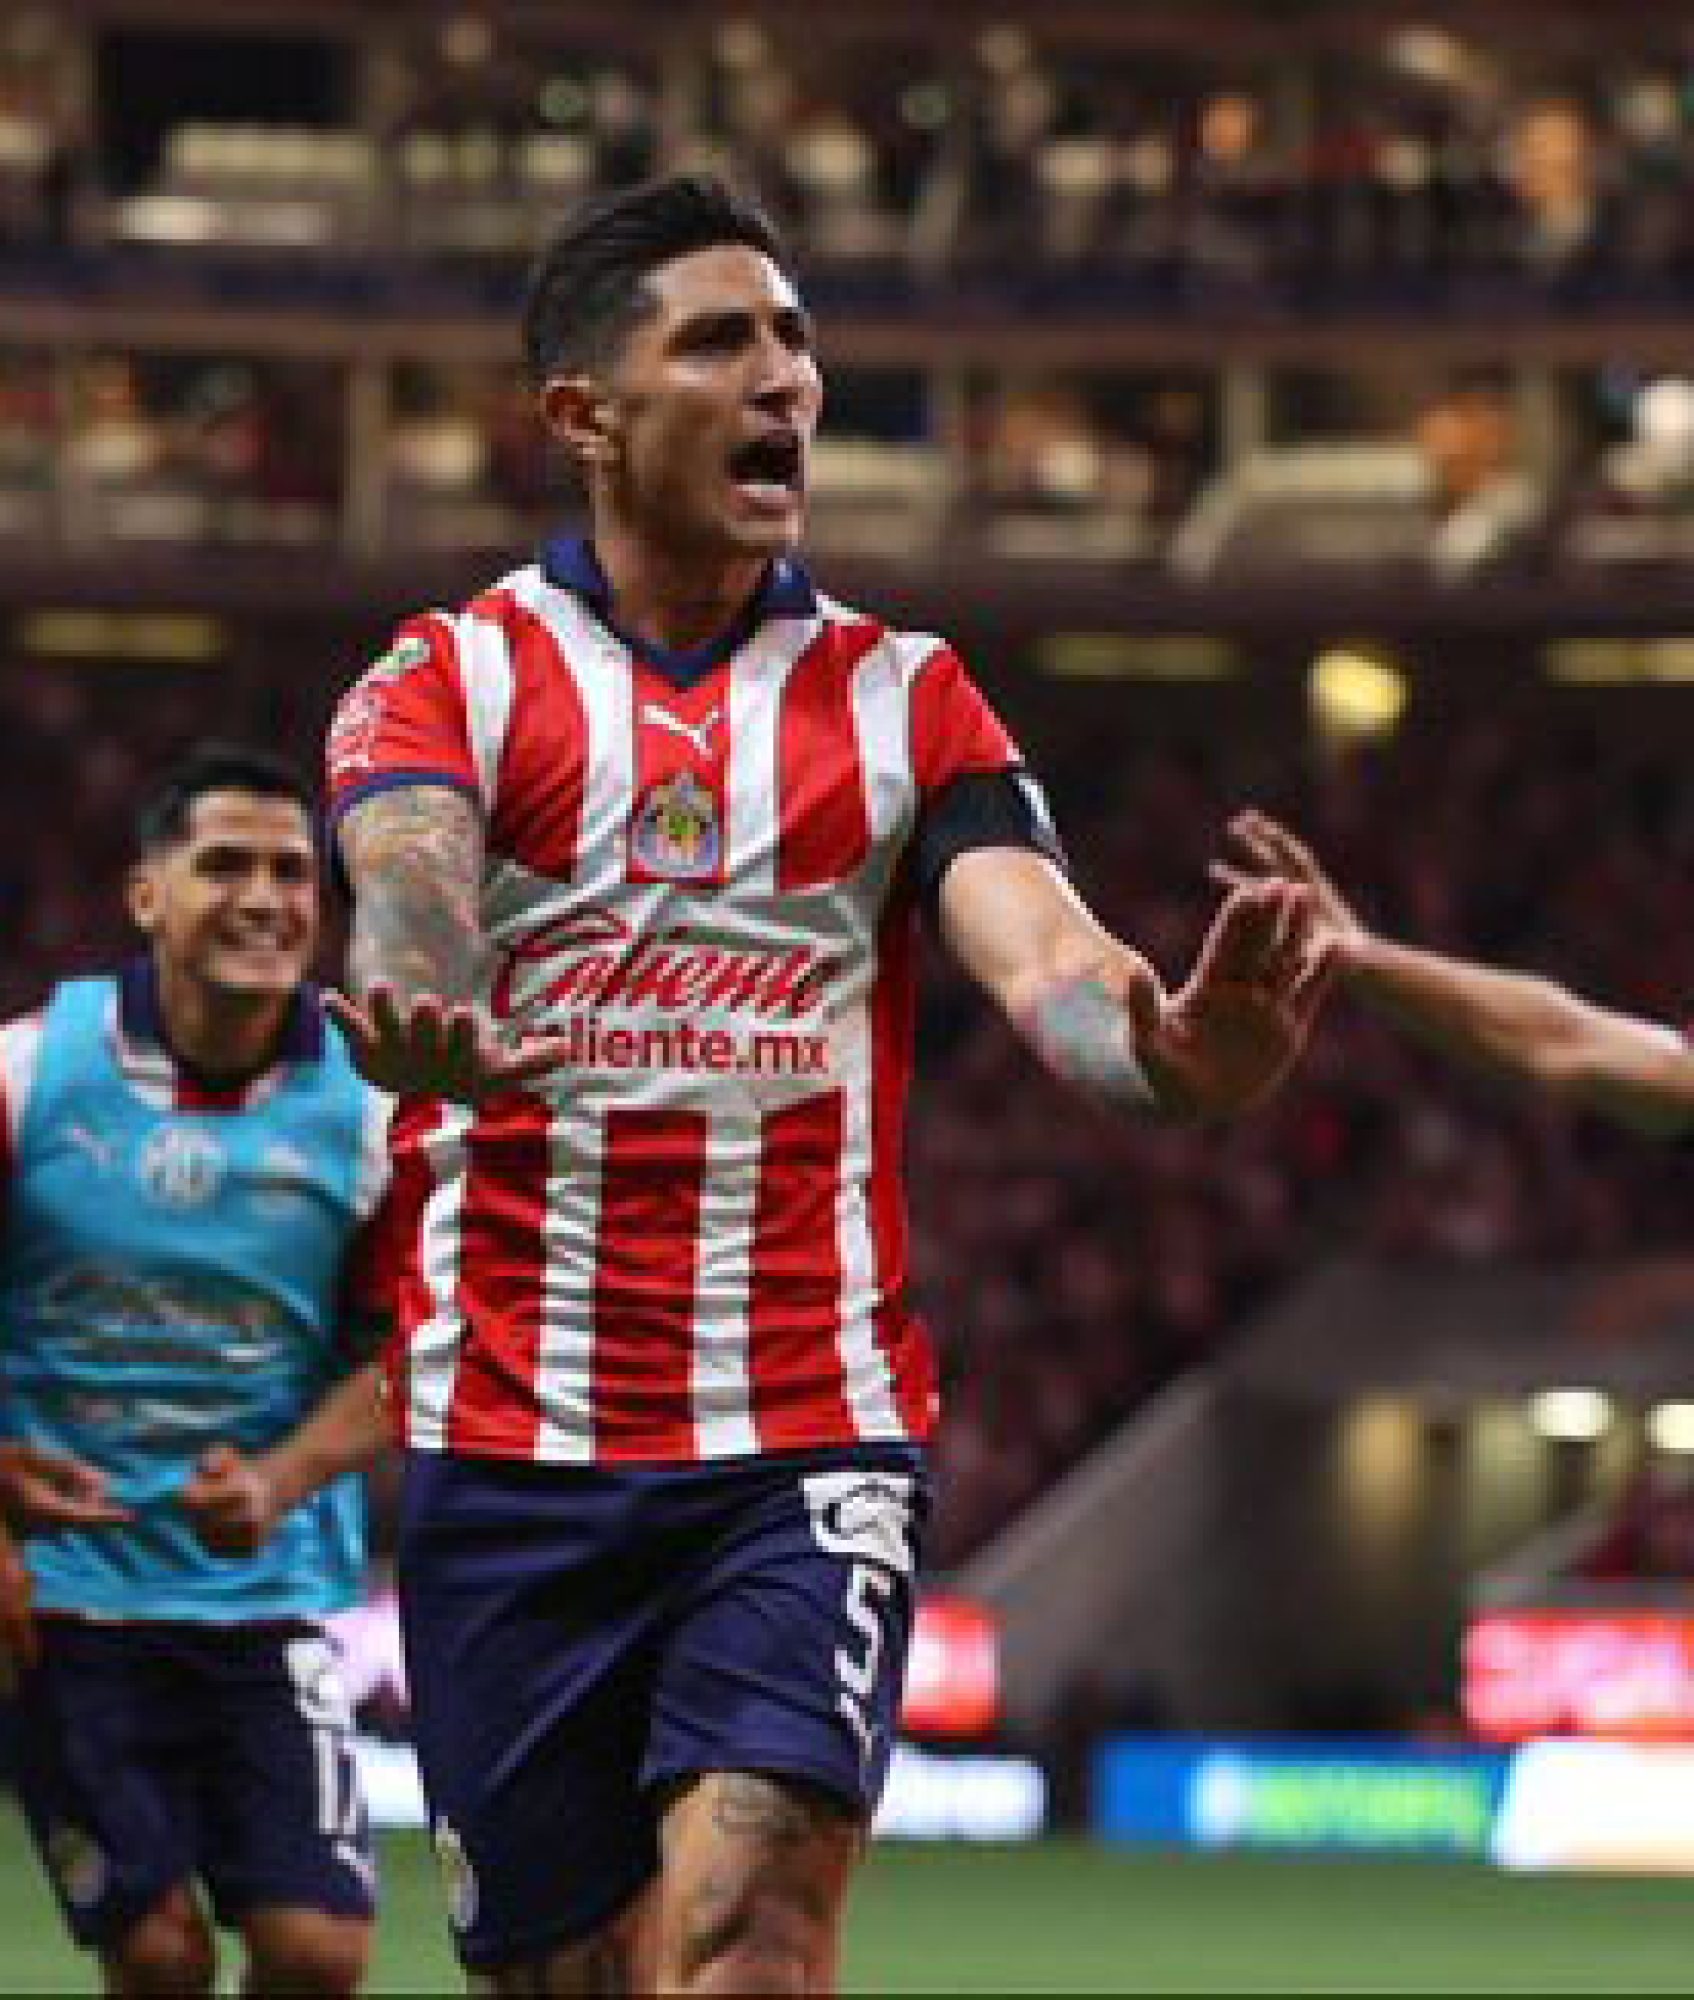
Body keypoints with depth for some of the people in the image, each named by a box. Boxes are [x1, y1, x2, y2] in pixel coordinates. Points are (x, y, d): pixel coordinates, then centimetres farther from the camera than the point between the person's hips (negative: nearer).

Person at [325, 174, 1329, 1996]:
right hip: (509, 1448, 0)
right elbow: (408, 885, -17)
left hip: (811, 1445, 0)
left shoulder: (904, 697, 8)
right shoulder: (451, 677, 4)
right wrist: (428, 1020, -43)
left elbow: (1040, 955, -8)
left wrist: (1172, 1051, -33)